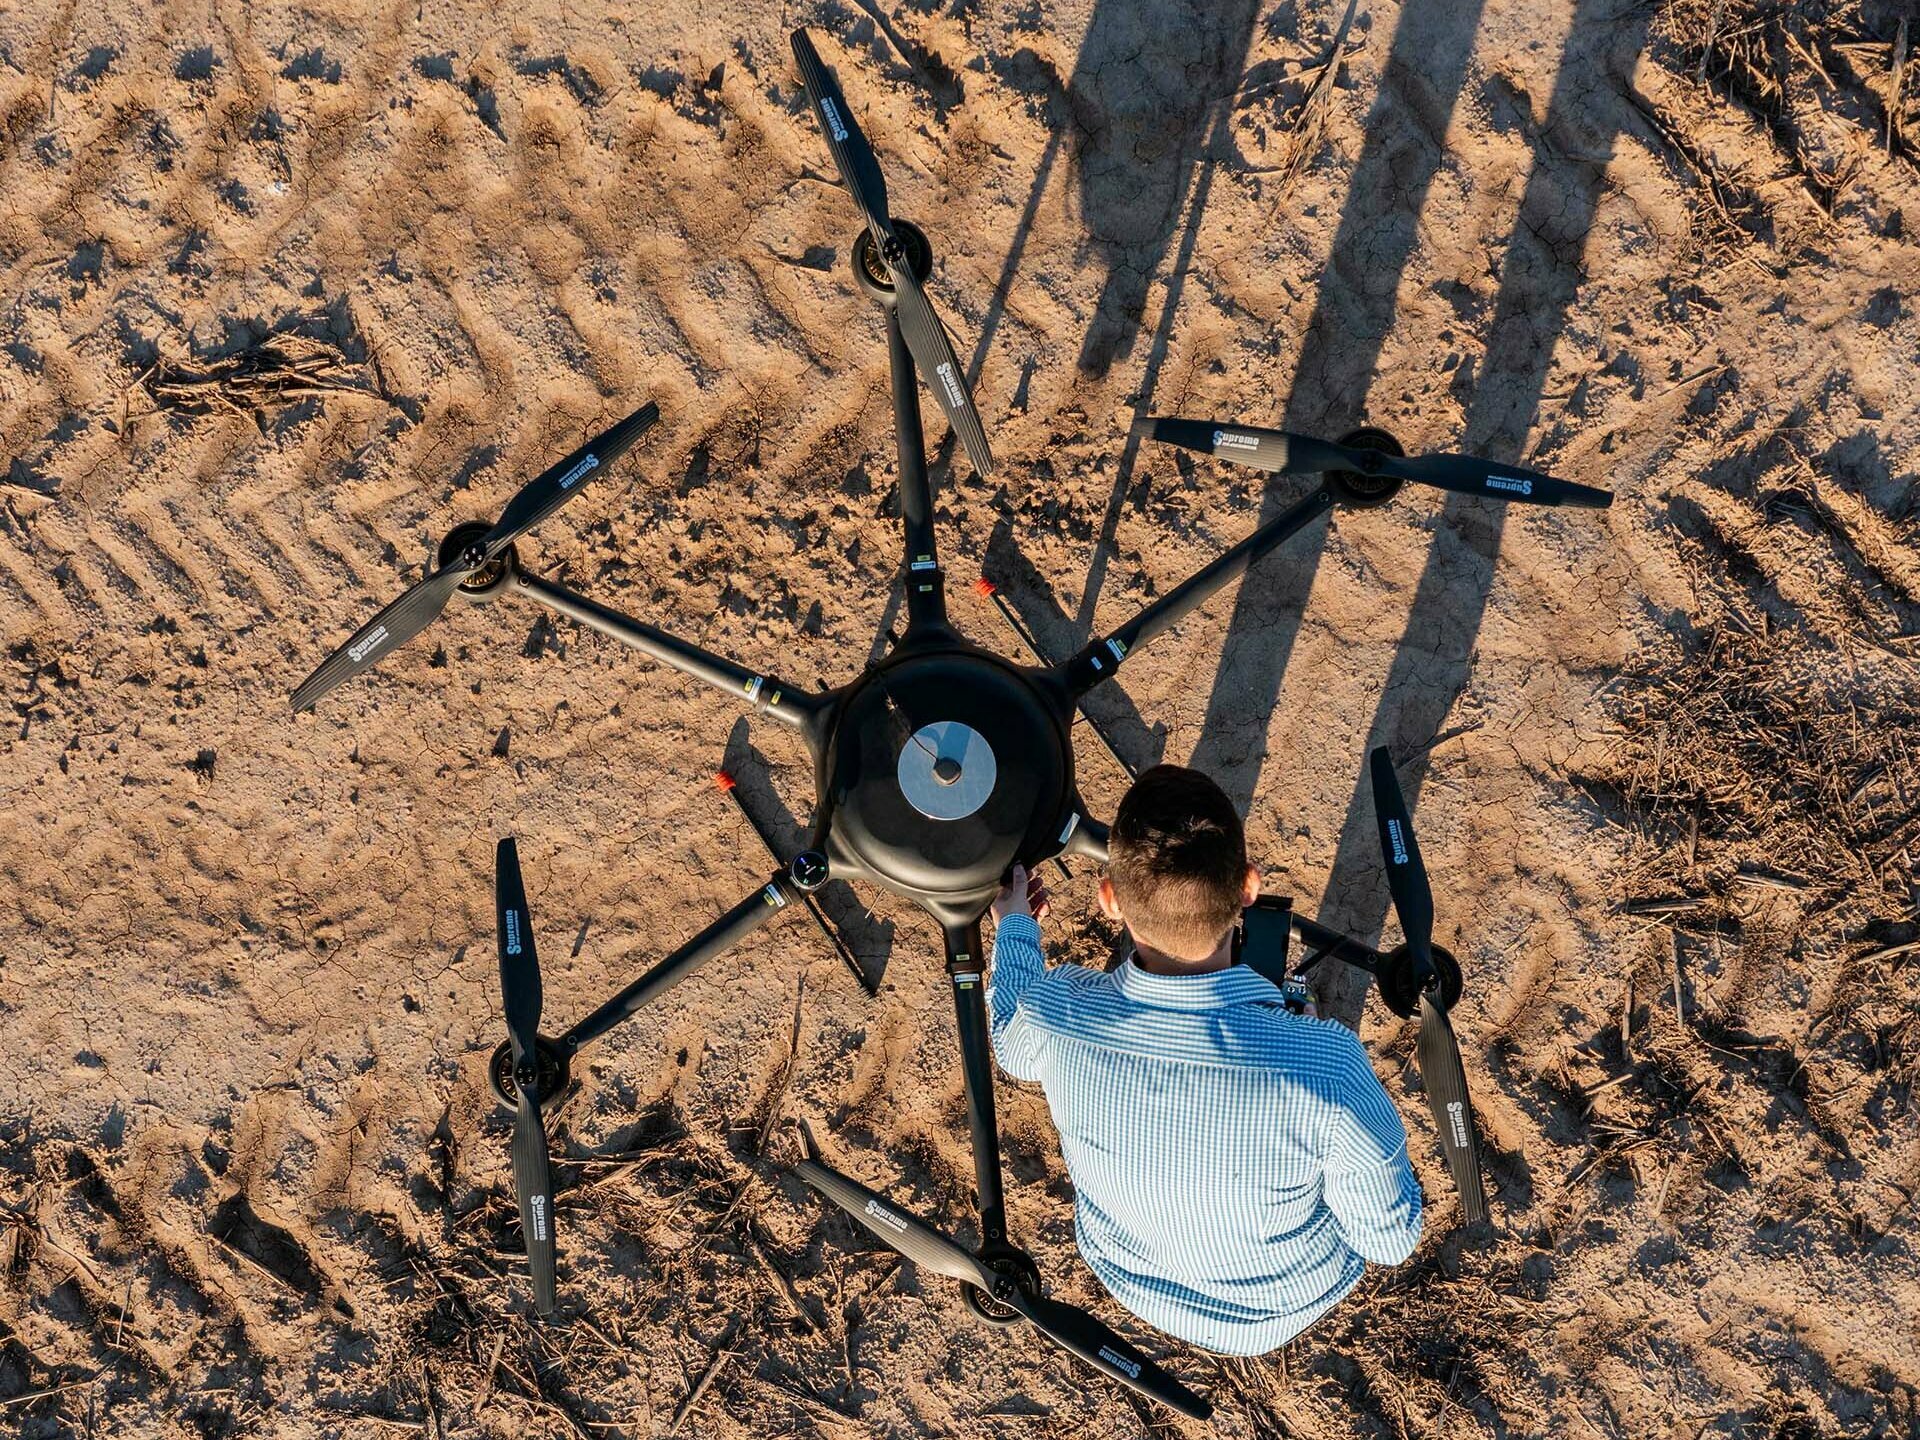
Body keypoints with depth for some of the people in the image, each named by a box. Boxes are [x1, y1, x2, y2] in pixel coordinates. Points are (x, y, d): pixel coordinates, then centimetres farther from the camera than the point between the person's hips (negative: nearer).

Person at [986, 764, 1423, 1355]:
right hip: (1279, 1311, -1)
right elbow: (1392, 1242, -22)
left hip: (1125, 1279, 2)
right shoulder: (1326, 1067, -42)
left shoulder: (1054, 1013, -33)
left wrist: (1014, 927, 13)